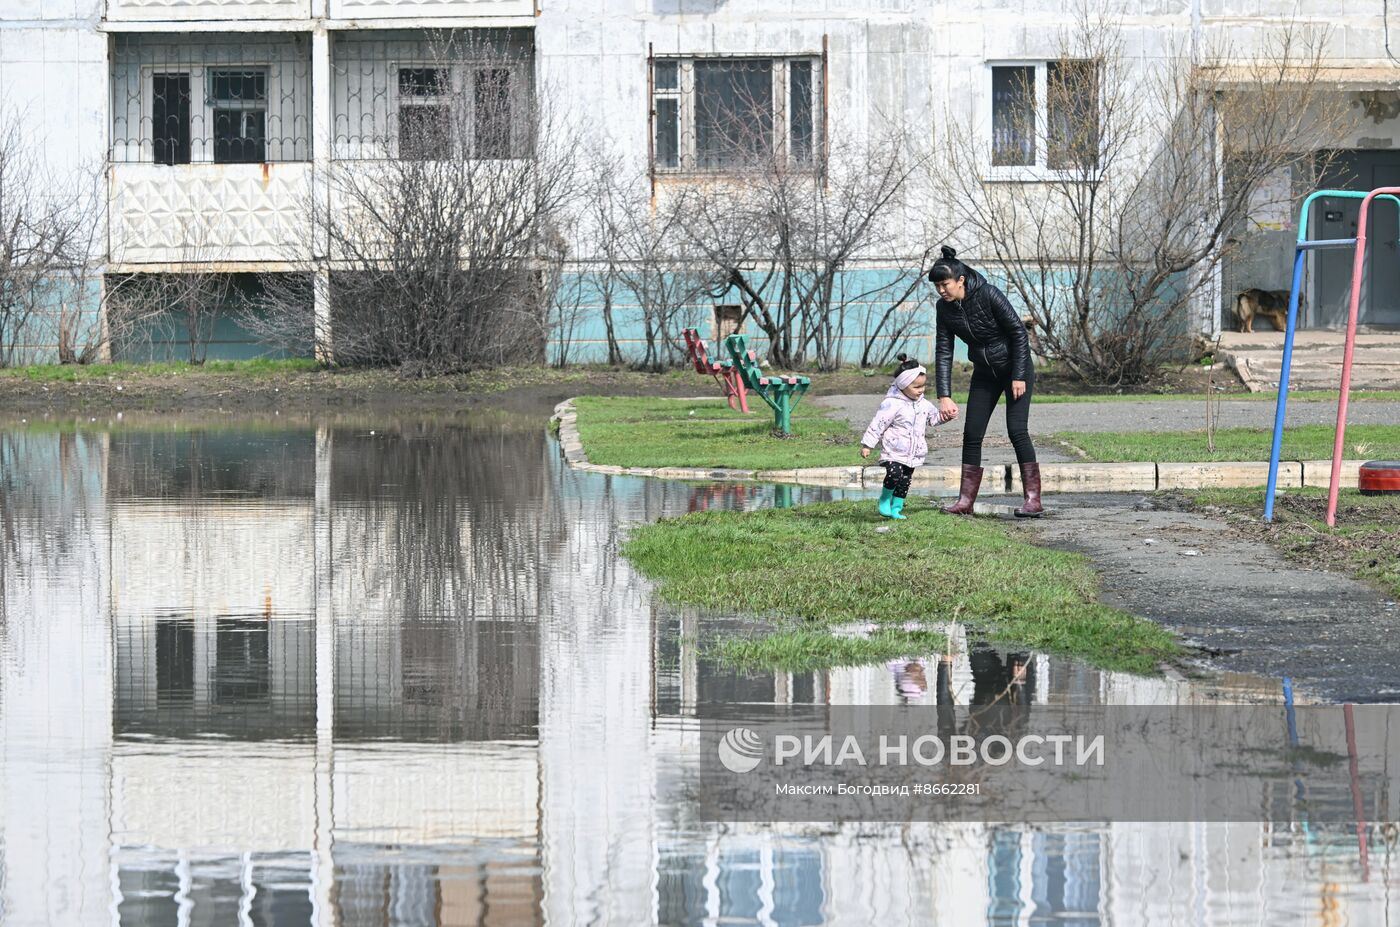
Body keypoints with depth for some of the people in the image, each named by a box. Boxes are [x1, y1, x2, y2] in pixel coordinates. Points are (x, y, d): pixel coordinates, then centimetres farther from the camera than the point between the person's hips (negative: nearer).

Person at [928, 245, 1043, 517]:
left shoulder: (989, 296, -25)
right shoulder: (944, 308, -8)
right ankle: (965, 501, 5)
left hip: (1015, 369, -6)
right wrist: (944, 396, -13)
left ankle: (1033, 499, -12)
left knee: (1017, 430, -15)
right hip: (984, 374, 6)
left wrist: (1019, 376, -20)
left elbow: (1019, 333, -20)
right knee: (972, 434, 0)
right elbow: (943, 352, -6)